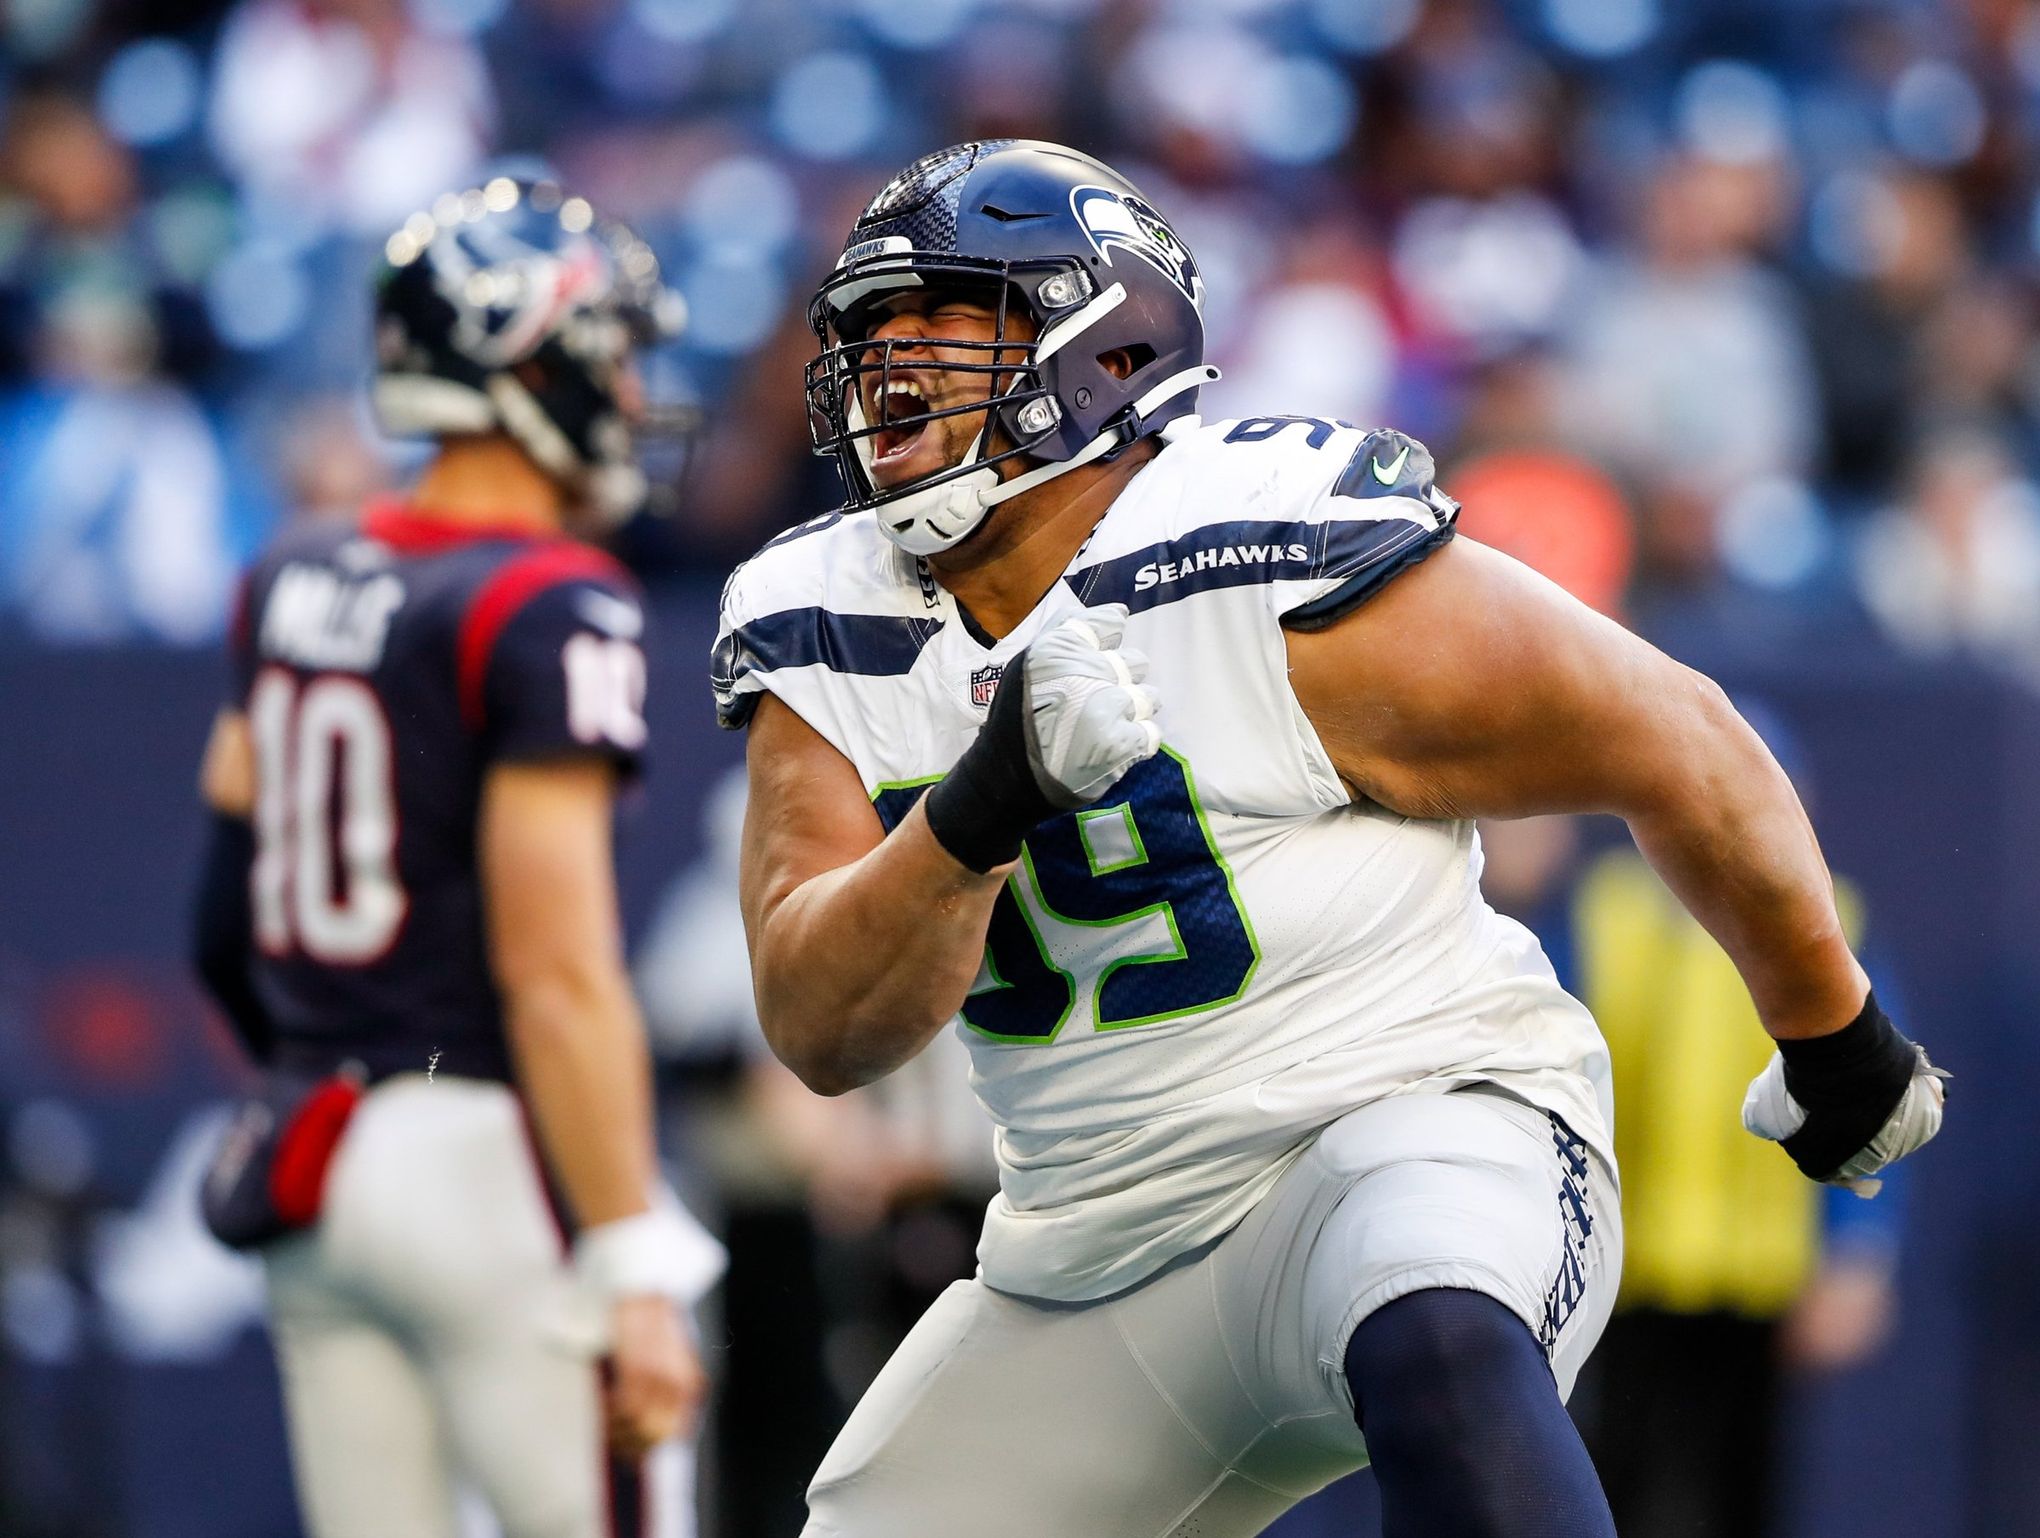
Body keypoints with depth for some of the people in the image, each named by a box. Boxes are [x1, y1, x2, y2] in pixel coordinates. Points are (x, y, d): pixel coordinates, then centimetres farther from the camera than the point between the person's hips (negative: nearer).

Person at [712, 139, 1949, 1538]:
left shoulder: (1282, 579, -16)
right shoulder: (826, 642, 0)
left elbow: (1672, 742, -6)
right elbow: (822, 1030, -10)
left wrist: (1834, 1041, 8)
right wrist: (981, 808, -30)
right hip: (1092, 1257, 7)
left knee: (1434, 1350, -38)